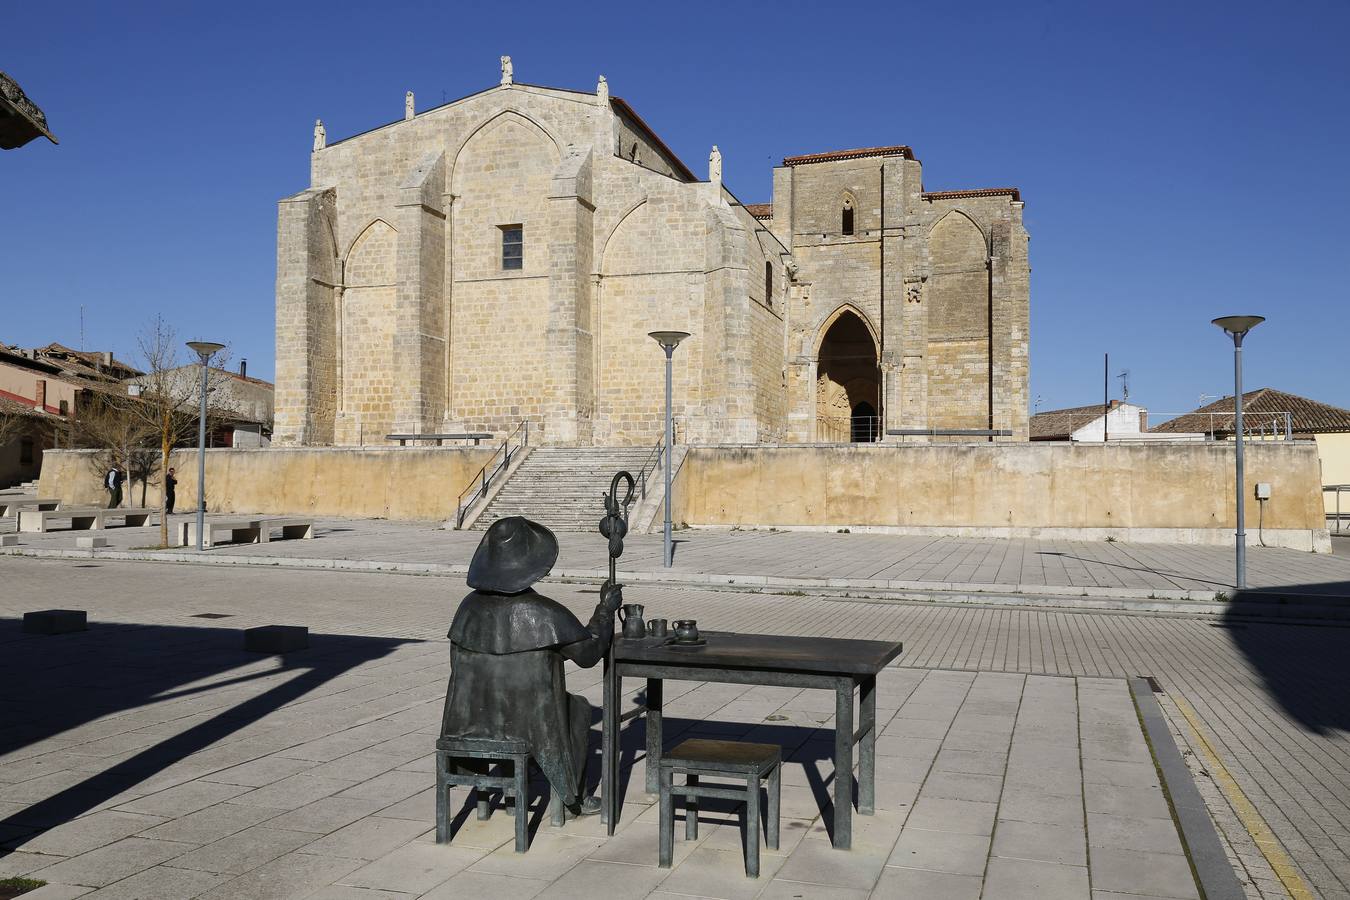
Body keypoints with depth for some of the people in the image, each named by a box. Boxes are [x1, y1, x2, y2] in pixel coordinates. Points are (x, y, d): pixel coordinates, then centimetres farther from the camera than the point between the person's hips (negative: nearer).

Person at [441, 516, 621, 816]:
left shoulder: (470, 605, -8)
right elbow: (589, 652, -9)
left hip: (471, 720, 4)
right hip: (528, 721, -4)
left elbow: (459, 667, 4)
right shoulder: (545, 613, -21)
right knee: (578, 708, 25)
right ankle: (574, 796, 34)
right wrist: (606, 608, 5)